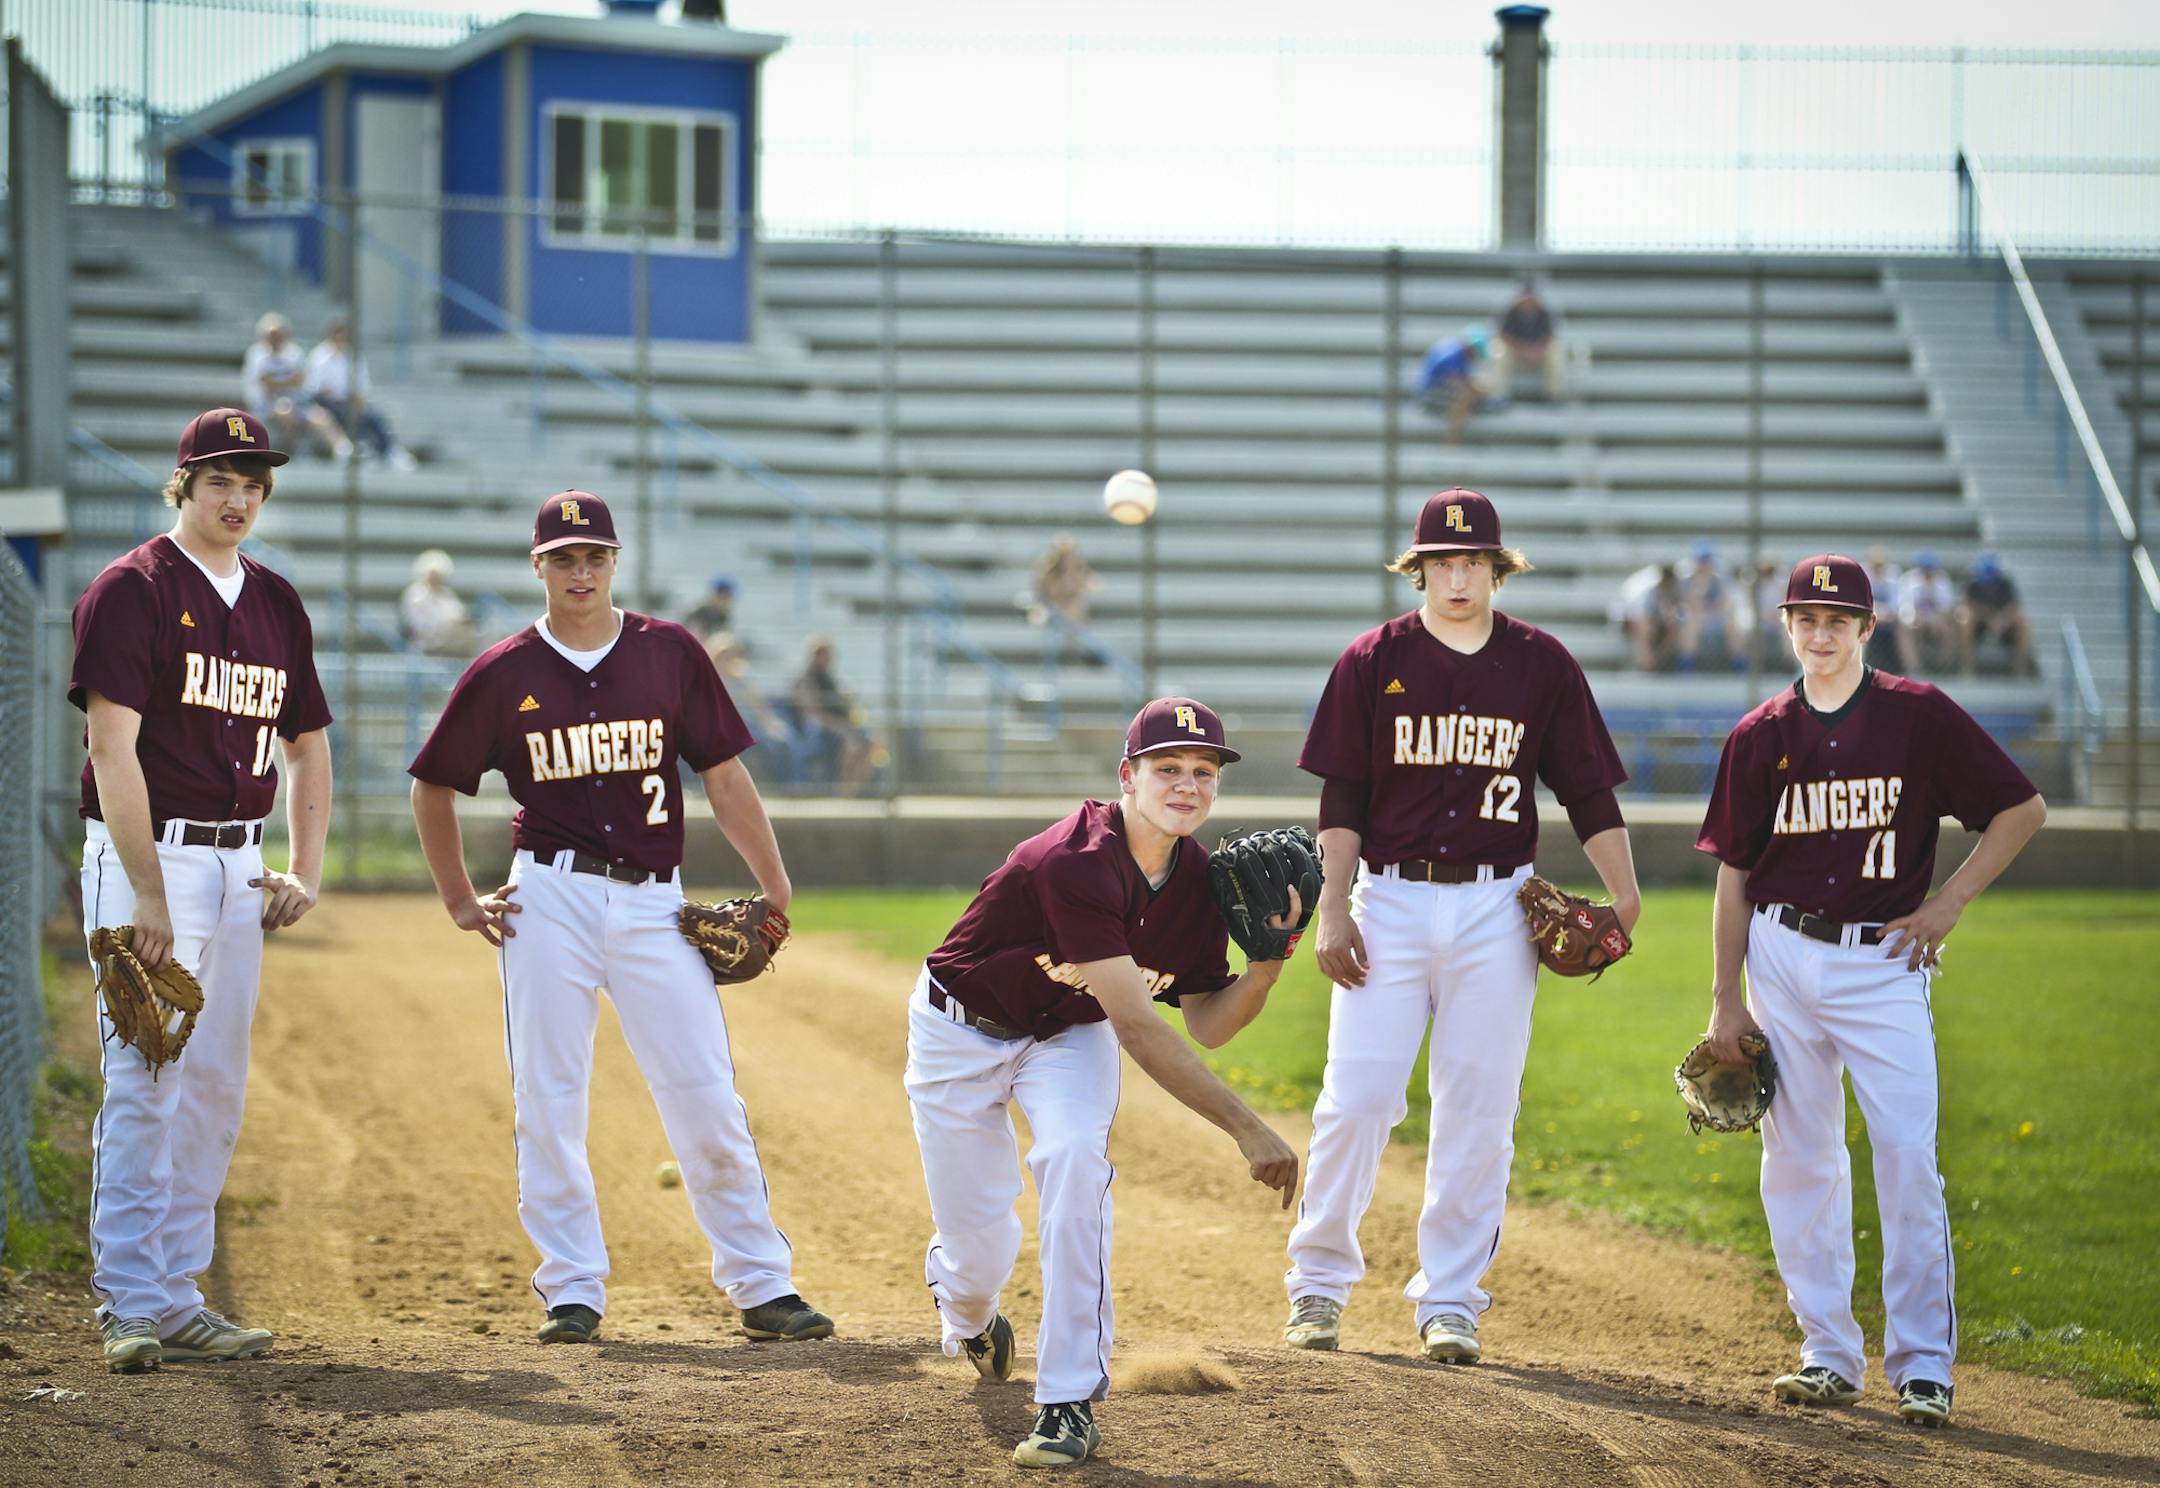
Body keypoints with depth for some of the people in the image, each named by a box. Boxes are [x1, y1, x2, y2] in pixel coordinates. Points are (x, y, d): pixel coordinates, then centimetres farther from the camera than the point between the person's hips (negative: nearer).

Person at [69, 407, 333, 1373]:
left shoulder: (276, 604, 13)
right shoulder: (131, 590, -8)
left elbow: (307, 745, 20)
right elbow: (113, 748, -15)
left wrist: (307, 873, 8)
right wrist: (148, 894, -20)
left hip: (240, 866, 7)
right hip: (149, 855, -7)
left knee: (216, 1087, 8)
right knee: (144, 1081, -11)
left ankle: (178, 1297, 14)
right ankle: (131, 1305, -10)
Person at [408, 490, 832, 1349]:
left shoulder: (669, 654, 4)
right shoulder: (504, 674, 2)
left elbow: (724, 776, 6)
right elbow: (432, 788, 13)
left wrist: (776, 890, 0)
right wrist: (459, 902, 9)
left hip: (652, 900, 0)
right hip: (550, 900, 0)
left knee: (707, 1099, -3)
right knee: (548, 1101, 1)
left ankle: (762, 1285, 4)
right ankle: (572, 1292, 10)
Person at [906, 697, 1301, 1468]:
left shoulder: (1197, 878, -14)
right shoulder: (1078, 863, -37)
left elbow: (1205, 1023, -3)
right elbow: (1137, 1029, -39)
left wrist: (1267, 962, -23)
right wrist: (1246, 1128, -42)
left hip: (1069, 1036, 4)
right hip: (962, 1031, -4)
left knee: (1075, 1155, -28)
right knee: (978, 1242, 0)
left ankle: (1069, 1402, -24)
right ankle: (967, 1313, 44)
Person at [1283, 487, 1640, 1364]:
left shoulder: (1541, 665, 4)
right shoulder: (1374, 661, 2)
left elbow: (1589, 790, 5)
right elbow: (1342, 799, 2)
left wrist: (1624, 895, -7)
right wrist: (1334, 915, -6)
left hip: (1496, 908, 1)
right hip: (1391, 901, -1)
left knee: (1478, 1111, 2)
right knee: (1355, 1099, -5)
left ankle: (1450, 1300, 11)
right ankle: (1318, 1284, 10)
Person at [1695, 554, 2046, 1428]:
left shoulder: (1919, 716, -1)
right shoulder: (1761, 737, 6)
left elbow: (2022, 809, 1)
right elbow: (1732, 874, 8)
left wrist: (1948, 904, -6)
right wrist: (1726, 1002, 4)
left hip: (1884, 962, -3)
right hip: (1783, 958, 3)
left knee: (1909, 1159, -10)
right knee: (1798, 1159, 4)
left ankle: (1922, 1366, -5)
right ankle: (1828, 1355, 13)